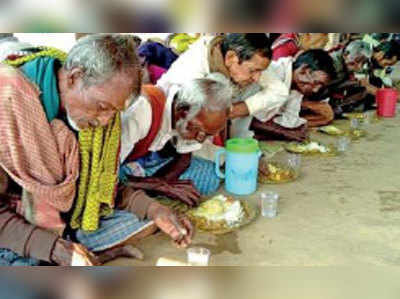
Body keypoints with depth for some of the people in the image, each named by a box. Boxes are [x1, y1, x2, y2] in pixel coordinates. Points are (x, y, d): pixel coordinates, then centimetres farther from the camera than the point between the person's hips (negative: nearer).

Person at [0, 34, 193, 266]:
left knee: (145, 220, 0)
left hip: (68, 223, 6)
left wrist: (153, 210, -8)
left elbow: (102, 183, 7)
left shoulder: (92, 116, -4)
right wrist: (55, 248, -30)